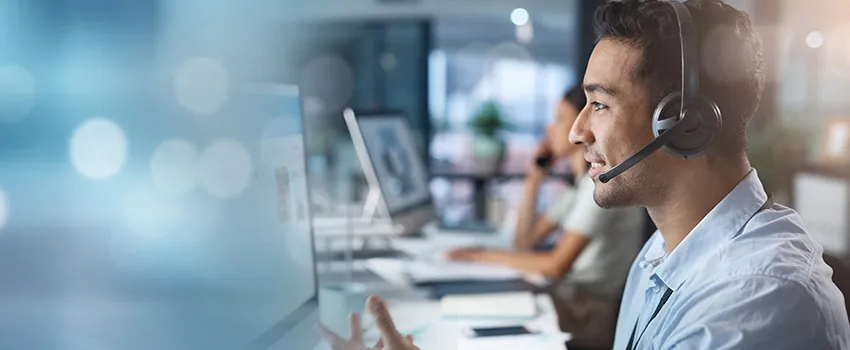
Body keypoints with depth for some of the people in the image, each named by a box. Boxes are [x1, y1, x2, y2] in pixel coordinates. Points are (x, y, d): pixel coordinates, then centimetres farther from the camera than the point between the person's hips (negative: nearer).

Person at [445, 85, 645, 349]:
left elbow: (557, 265, -23)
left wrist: (487, 255, -14)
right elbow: (525, 242, 16)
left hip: (593, 316, -8)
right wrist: (534, 179, 7)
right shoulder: (580, 182, 15)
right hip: (571, 301, 8)